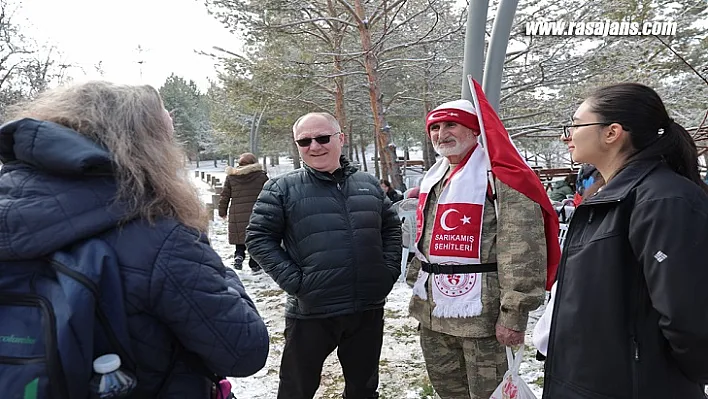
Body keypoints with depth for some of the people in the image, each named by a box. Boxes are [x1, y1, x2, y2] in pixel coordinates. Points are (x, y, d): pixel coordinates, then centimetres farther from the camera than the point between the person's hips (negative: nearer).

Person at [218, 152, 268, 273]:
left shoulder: (230, 176, 6)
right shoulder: (261, 175, 1)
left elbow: (224, 196, 8)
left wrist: (222, 212, 20)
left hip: (237, 215, 1)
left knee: (240, 239, 17)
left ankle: (239, 255, -6)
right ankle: (255, 265, 11)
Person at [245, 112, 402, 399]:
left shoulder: (368, 184, 7)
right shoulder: (282, 189, -4)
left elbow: (392, 228, 16)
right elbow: (258, 237, -6)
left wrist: (389, 268, 3)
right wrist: (293, 281, -13)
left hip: (368, 310, 4)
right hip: (311, 313, -3)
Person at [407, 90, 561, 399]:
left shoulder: (499, 177, -15)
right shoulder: (433, 180, 13)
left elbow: (521, 252, -21)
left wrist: (514, 312, -22)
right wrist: (418, 287, 22)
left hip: (481, 314, -8)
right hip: (433, 313, 8)